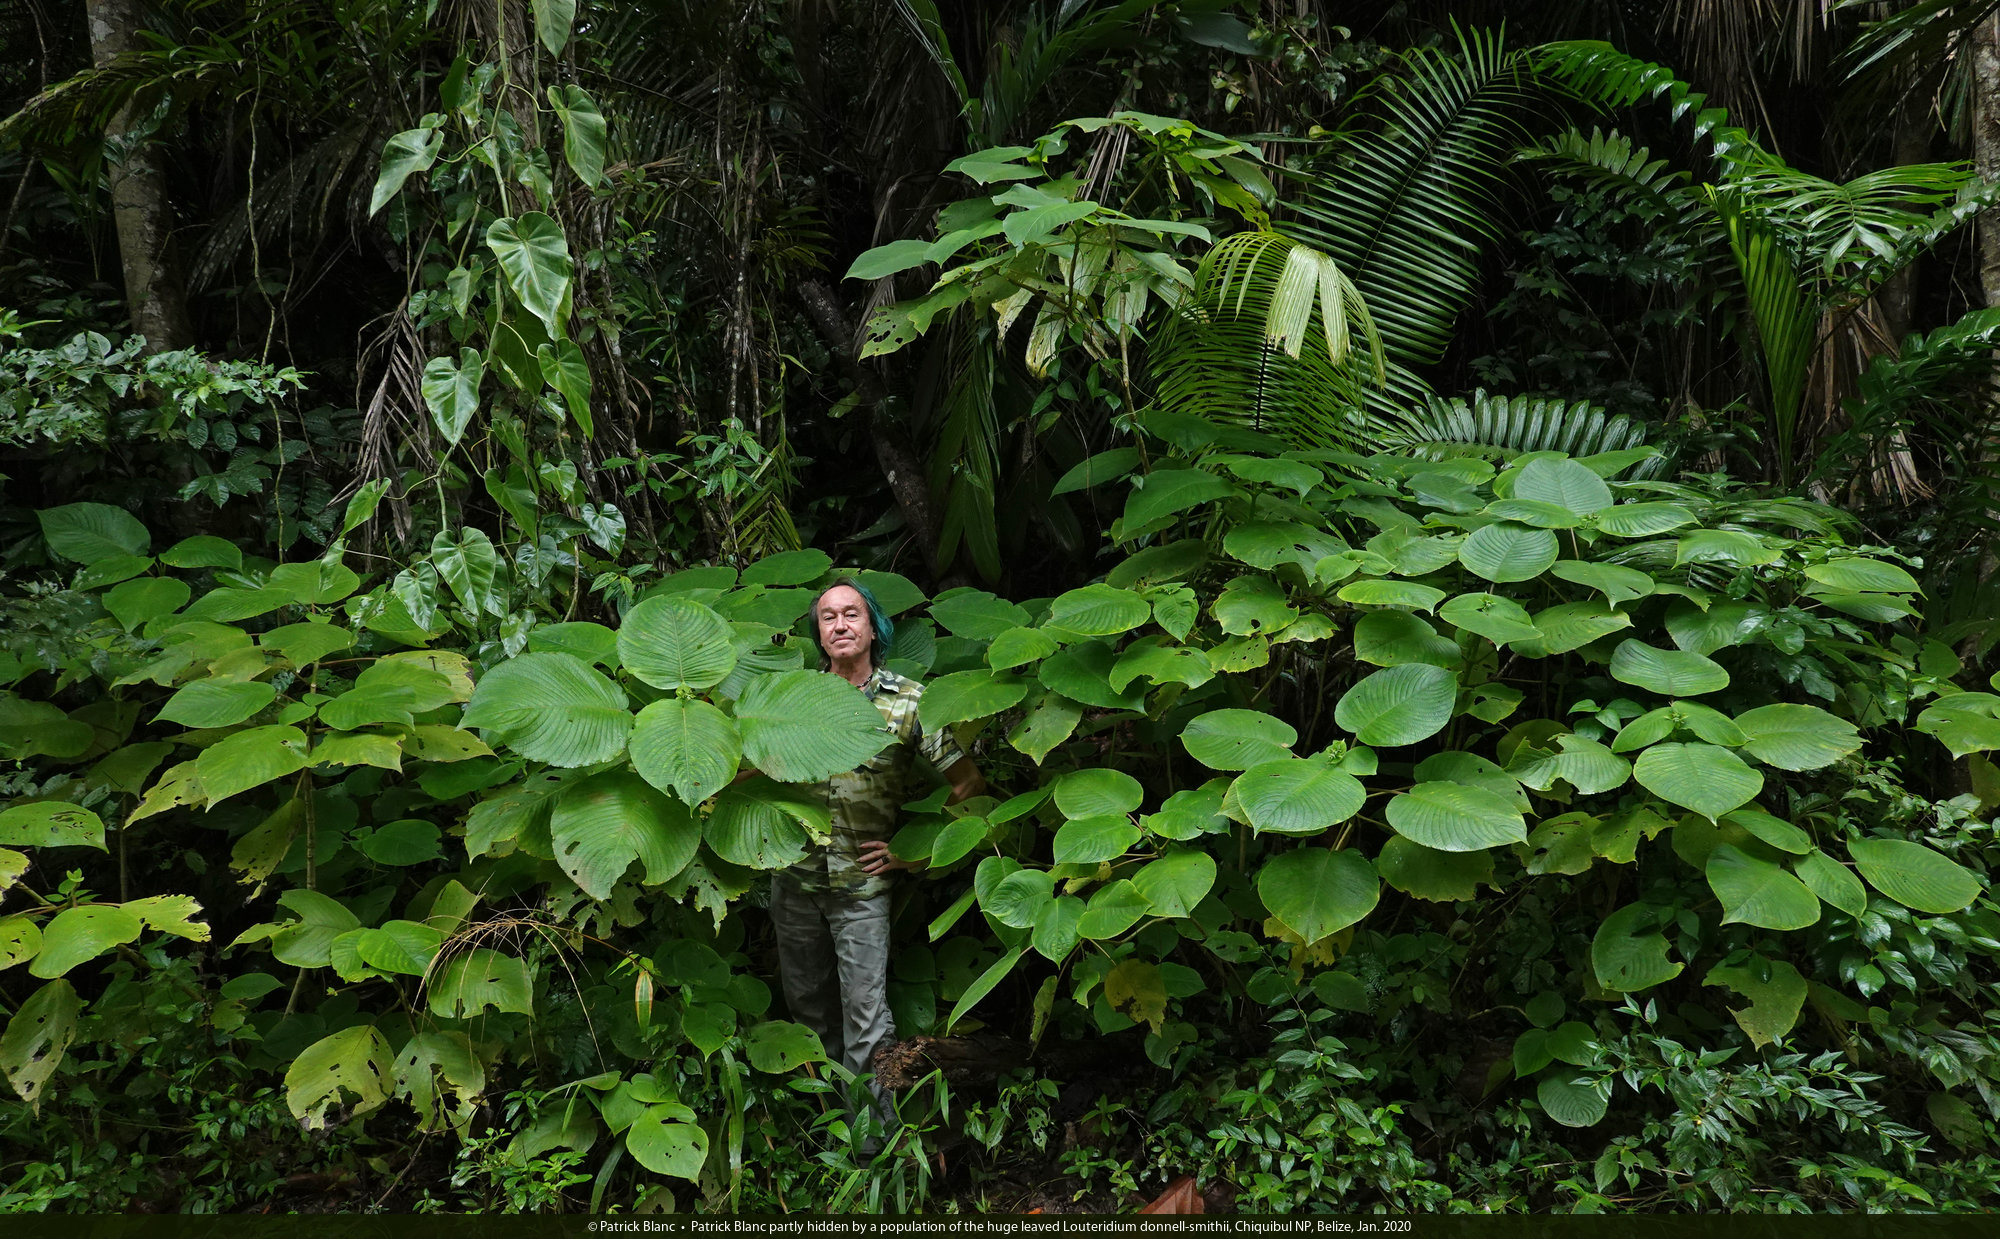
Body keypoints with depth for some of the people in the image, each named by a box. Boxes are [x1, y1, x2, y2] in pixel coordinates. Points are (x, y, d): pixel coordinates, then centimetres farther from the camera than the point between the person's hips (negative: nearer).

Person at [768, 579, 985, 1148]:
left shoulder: (909, 700, -5)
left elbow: (968, 783, -3)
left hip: (862, 885, -3)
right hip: (794, 878, 3)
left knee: (865, 1014, -2)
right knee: (805, 1000, 17)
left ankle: (871, 1131, 13)